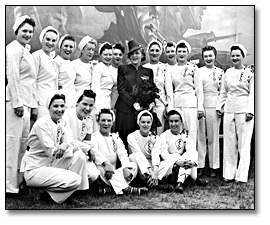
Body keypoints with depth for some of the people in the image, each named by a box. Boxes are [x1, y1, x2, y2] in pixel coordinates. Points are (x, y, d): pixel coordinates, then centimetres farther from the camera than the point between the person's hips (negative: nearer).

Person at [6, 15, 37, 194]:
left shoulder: (26, 51, 23)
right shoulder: (14, 48, -6)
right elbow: (12, 77, -14)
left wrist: (34, 105, 21)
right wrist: (17, 103, -18)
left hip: (25, 103, 9)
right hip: (15, 102, -9)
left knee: (23, 143, 11)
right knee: (13, 141, -7)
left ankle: (17, 182, 20)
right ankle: (9, 187, -2)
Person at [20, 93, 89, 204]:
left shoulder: (62, 123, 6)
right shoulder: (42, 123, -17)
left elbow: (69, 143, -2)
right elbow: (52, 152, -21)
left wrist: (65, 145, -25)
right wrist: (72, 148, -15)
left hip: (51, 164, 7)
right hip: (35, 169, -7)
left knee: (80, 156, -12)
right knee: (75, 180, -21)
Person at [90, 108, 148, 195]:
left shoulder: (116, 137, 18)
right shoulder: (94, 136, 4)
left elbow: (122, 153, 1)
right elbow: (94, 151, -17)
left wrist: (126, 168, -19)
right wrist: (106, 162, -37)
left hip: (114, 172, 4)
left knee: (133, 166, -16)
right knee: (101, 168, -35)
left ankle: (110, 189, -34)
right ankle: (125, 188, -47)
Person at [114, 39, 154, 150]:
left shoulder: (148, 71, 13)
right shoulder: (123, 69, 9)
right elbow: (121, 89, 1)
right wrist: (134, 103, -9)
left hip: (142, 110, 1)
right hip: (125, 110, -1)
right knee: (123, 140, -3)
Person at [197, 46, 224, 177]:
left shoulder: (220, 72, 8)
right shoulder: (198, 71, 7)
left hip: (214, 106, 0)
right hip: (200, 106, 0)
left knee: (213, 137, 4)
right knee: (200, 136, 2)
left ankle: (213, 166, 11)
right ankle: (200, 166, 9)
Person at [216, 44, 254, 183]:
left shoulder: (250, 73, 2)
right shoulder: (227, 73, 12)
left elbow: (252, 93, -2)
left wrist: (250, 111, -9)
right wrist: (219, 106, 11)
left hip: (244, 111, -4)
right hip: (229, 110, 4)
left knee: (244, 143, -2)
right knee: (229, 142, 5)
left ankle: (242, 176, 4)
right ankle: (229, 174, 13)